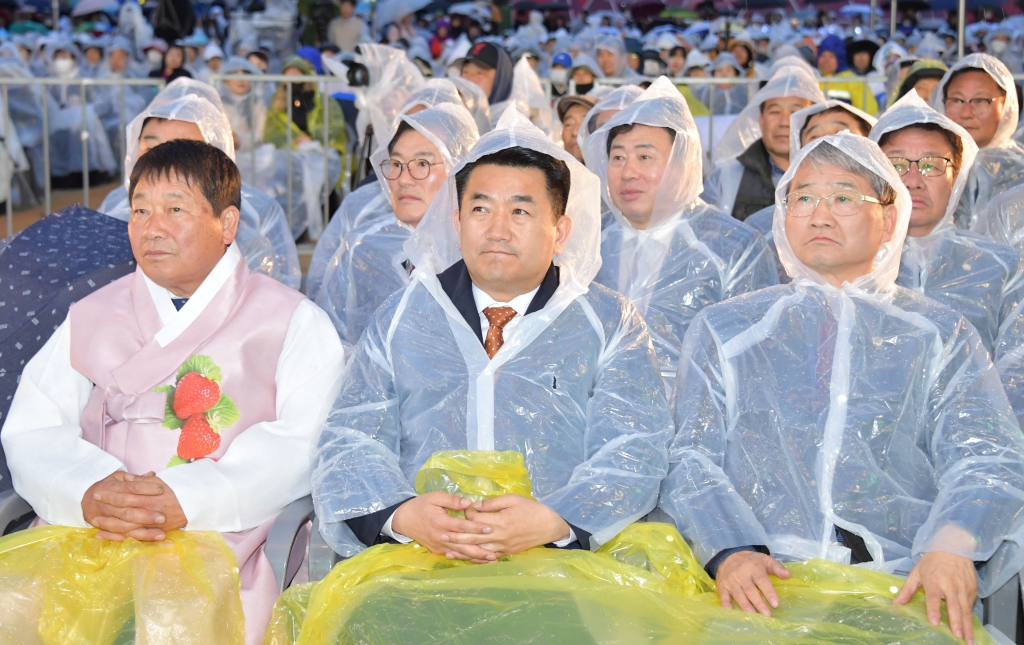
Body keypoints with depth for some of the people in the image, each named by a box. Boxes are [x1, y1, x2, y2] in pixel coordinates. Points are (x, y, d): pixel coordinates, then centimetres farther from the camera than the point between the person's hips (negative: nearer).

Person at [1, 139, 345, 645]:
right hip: (89, 547, 3)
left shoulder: (293, 323, 10)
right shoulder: (90, 319, 21)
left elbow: (303, 442, -5)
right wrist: (88, 494, -16)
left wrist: (188, 499, -20)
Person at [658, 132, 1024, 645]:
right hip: (759, 592, 0)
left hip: (901, 586, 1)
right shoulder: (723, 329, 18)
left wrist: (953, 545, -17)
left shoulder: (940, 336, 17)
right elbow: (690, 458, 7)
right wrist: (729, 552, -13)